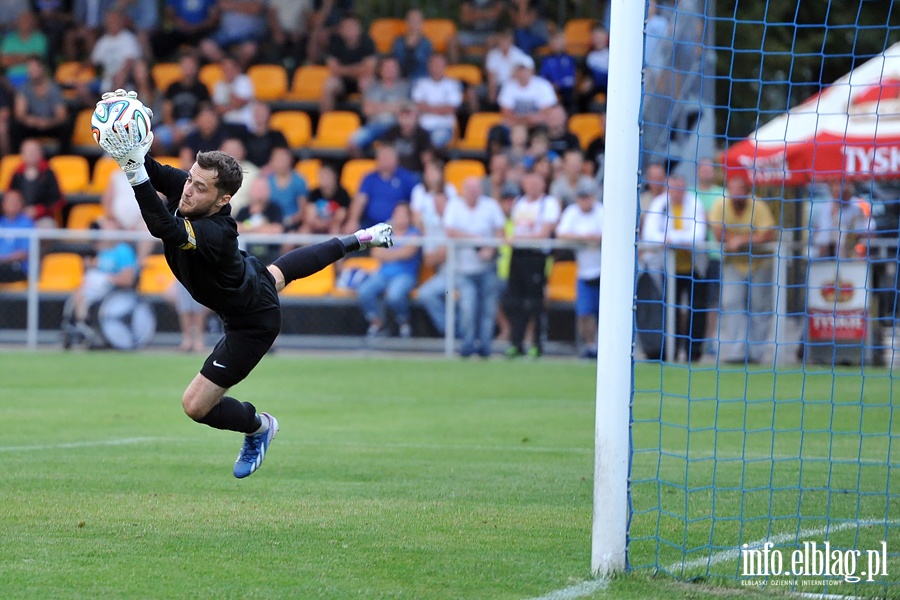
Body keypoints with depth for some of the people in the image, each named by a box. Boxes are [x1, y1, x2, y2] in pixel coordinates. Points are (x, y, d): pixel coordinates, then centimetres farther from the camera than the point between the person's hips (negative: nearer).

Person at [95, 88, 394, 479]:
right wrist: (129, 146, -49)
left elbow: (163, 228, -64)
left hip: (253, 325, -8)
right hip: (255, 282, 8)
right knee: (277, 272, 41)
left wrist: (135, 170, -75)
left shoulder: (214, 233, -47)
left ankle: (257, 427, 26)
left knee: (196, 406, -4)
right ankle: (358, 240, 62)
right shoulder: (183, 187, -26)